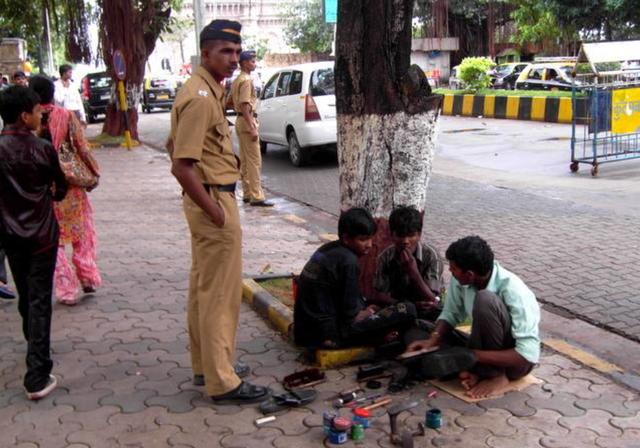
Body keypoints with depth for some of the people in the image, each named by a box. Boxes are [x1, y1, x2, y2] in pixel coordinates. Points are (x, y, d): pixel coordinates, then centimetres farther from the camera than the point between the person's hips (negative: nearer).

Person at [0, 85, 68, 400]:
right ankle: (37, 376, -6)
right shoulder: (43, 149, -10)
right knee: (39, 301, -2)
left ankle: (35, 348, 41)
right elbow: (60, 189, 4)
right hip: (42, 234, -3)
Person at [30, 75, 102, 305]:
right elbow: (82, 148, -7)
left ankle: (67, 290, 11)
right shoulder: (66, 116, -8)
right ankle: (88, 278, 18)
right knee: (82, 233, 19)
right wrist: (93, 172, 6)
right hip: (70, 183, 0)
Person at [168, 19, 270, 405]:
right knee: (220, 293, -3)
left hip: (210, 197, 11)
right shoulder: (201, 97, -19)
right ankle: (223, 382, 7)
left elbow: (174, 145, 20)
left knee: (203, 287, 17)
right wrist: (216, 212, -19)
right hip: (213, 199, -11)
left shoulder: (209, 90, 12)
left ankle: (206, 365, 31)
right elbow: (182, 167, -25)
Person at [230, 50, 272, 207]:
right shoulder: (246, 80, -14)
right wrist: (252, 128, -25)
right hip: (247, 121, -11)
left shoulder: (237, 80, 16)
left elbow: (230, 102, 23)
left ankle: (247, 194, 19)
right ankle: (256, 197, -9)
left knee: (245, 160, 14)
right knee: (254, 160, -9)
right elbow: (245, 105, -22)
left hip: (241, 121, 11)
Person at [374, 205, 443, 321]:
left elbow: (431, 301, -20)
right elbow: (381, 296, -6)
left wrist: (413, 271, -34)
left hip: (426, 313, -2)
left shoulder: (431, 256, -16)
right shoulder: (385, 257, -8)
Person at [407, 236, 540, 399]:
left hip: (517, 361, -5)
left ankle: (496, 374, -16)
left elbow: (529, 354, -31)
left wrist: (476, 356, -31)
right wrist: (433, 339, -17)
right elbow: (451, 314, 2)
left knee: (485, 299, -32)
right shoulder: (461, 280, -14)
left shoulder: (513, 291, -29)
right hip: (487, 347, 5)